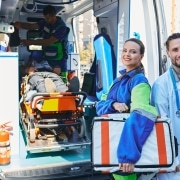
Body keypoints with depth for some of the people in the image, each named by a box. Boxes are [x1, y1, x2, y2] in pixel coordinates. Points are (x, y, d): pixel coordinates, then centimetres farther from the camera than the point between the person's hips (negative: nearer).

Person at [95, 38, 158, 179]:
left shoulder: (139, 80, -15)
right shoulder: (119, 80, 11)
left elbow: (139, 116, -30)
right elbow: (100, 105, 4)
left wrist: (128, 154, -39)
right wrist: (113, 104, -20)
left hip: (126, 142, -7)